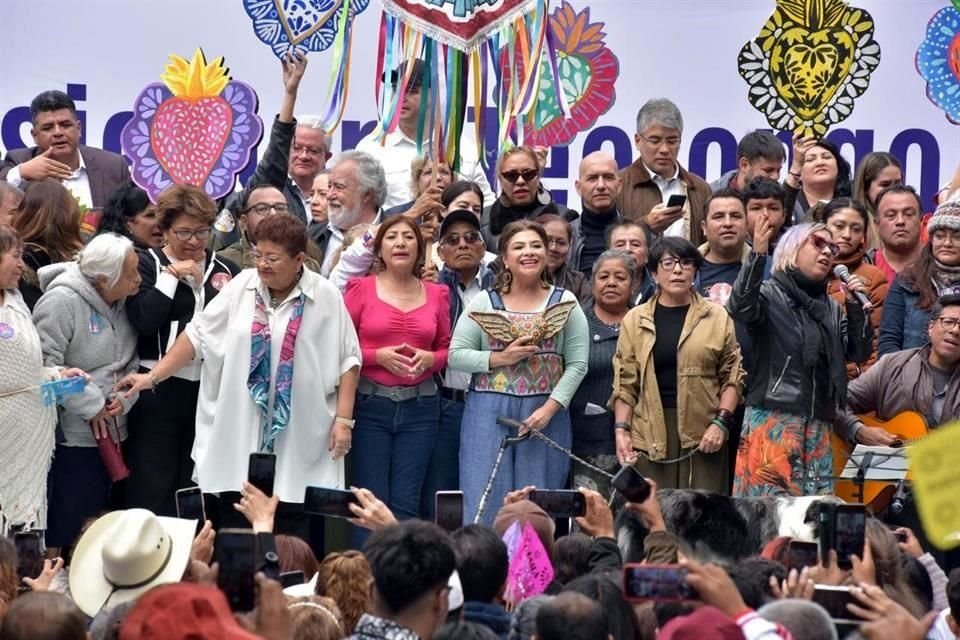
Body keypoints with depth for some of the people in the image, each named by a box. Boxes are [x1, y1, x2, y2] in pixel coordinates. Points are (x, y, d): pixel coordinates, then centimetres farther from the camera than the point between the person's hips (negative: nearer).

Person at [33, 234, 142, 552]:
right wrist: (91, 405, -18)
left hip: (111, 432, 7)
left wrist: (124, 397, -8)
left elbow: (132, 361, 12)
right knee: (65, 523, -3)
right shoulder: (62, 301, -18)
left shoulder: (124, 303, 6)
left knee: (98, 513, 16)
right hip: (71, 435, -7)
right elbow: (45, 364, -22)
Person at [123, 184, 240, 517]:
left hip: (210, 388, 3)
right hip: (159, 388, -3)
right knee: (152, 489, -1)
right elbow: (143, 320, -13)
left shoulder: (224, 269, 12)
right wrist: (173, 275, -9)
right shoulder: (146, 264, 3)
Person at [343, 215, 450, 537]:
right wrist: (379, 356, -13)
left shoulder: (436, 294, 9)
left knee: (406, 504, 2)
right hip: (370, 403, -2)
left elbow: (447, 349, 16)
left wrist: (429, 358, -5)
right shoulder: (362, 289, 1)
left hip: (420, 406, 2)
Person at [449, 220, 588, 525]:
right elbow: (456, 355, 2)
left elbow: (577, 364, -1)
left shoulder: (566, 305, 5)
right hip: (489, 413, 0)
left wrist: (549, 408, -12)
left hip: (545, 412, 0)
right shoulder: (483, 304, 6)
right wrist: (500, 358, -12)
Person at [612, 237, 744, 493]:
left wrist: (721, 421, -6)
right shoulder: (635, 320, 9)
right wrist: (621, 429, -3)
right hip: (650, 434, 1)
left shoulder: (717, 317, 7)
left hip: (703, 434, -1)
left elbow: (732, 375, 4)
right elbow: (625, 382, 7)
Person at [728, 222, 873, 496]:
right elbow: (740, 308, -22)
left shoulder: (832, 308, 19)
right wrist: (758, 254, -32)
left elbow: (859, 353, 15)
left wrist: (856, 306, 3)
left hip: (818, 425, 6)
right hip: (772, 419, -6)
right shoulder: (770, 293, 0)